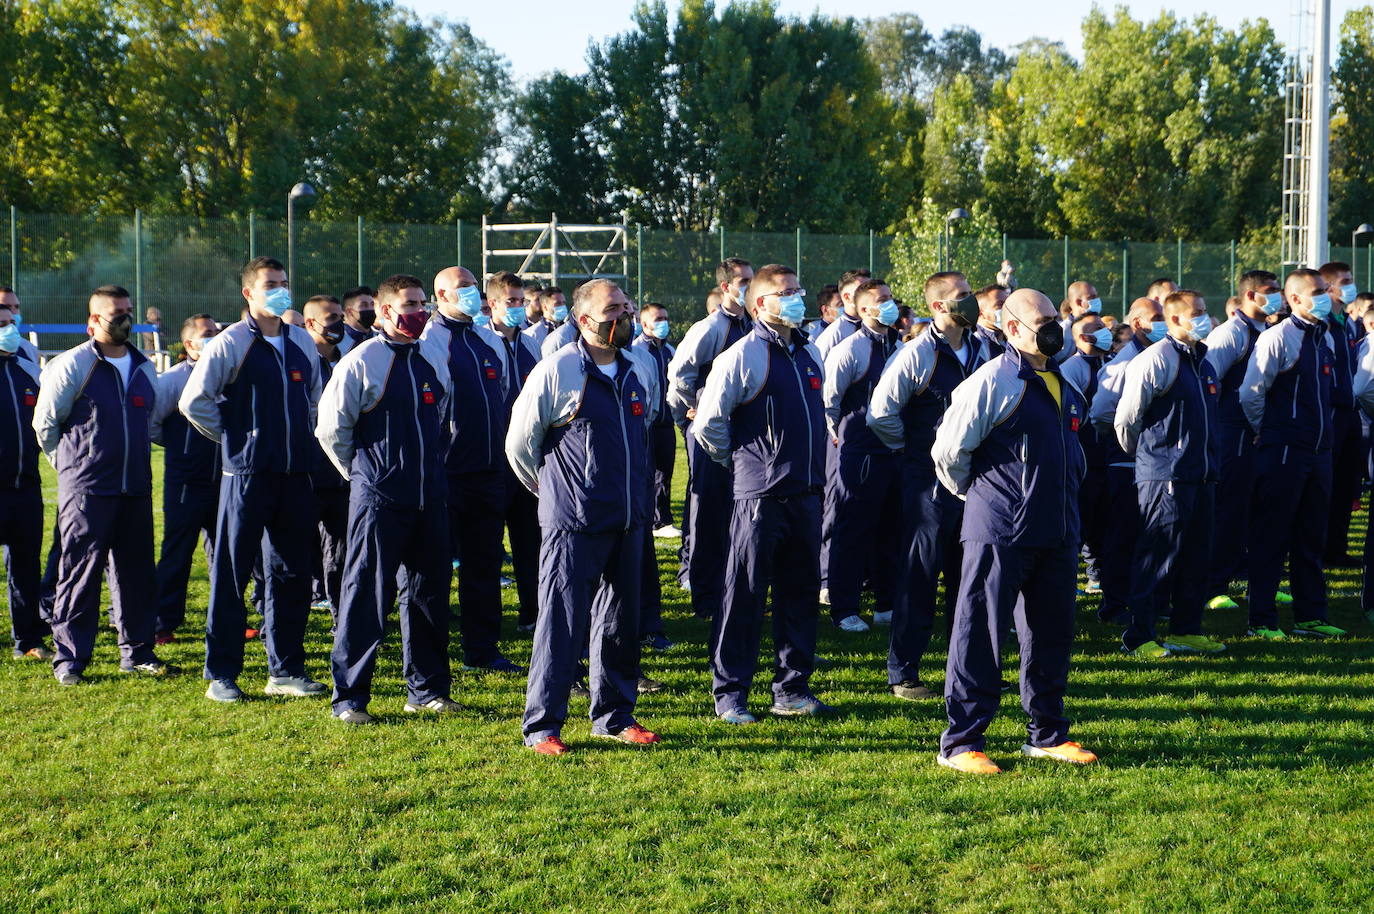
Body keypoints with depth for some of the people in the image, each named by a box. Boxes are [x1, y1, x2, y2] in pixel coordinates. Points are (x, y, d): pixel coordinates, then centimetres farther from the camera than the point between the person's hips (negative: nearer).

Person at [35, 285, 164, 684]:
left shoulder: (144, 368, 11)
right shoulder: (72, 365, -7)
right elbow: (44, 424, -1)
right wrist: (70, 464, 7)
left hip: (136, 487, 6)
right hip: (86, 490, -5)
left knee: (137, 572, 8)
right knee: (80, 575, -3)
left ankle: (137, 651, 18)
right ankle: (69, 658, 3)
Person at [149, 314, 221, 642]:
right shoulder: (173, 379, -7)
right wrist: (174, 443, 3)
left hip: (223, 479, 5)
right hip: (185, 482, -5)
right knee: (177, 554, 0)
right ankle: (164, 624, 6)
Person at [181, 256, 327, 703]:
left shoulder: (303, 343, 12)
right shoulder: (230, 344, -6)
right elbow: (193, 402, -9)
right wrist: (235, 439, -3)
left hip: (295, 475, 5)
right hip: (247, 473, -5)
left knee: (292, 573, 9)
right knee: (231, 573, -1)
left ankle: (285, 669, 19)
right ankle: (221, 675, 5)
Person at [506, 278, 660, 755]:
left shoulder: (636, 371, 10)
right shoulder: (557, 370, -9)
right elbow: (519, 441, -2)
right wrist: (551, 489, 11)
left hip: (629, 519, 6)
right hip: (574, 522, -6)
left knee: (621, 621, 12)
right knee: (562, 622, -4)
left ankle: (614, 715, 24)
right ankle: (541, 727, 2)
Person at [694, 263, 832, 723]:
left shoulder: (810, 354, 13)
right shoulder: (743, 357, -10)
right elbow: (708, 423, -10)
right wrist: (738, 457, 1)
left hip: (806, 491, 7)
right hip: (761, 494, -7)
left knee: (801, 591, 11)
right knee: (746, 593, -2)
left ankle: (792, 689, 21)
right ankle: (729, 693, 6)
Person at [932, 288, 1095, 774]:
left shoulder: (1064, 385, 14)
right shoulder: (992, 382, -11)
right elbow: (948, 451, -9)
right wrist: (977, 494, 5)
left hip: (1056, 533, 8)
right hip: (1001, 533, -8)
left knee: (1051, 634, 14)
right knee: (981, 634, -3)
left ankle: (1047, 734, 26)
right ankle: (960, 743, 3)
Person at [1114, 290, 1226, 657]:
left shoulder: (1203, 362, 15)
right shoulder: (1156, 359, -12)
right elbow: (1126, 420, -9)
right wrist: (1142, 455, 4)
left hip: (1202, 476, 9)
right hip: (1165, 478, -8)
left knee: (1196, 557, 13)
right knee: (1157, 558, -5)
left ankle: (1185, 630, 23)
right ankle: (1138, 637, 1)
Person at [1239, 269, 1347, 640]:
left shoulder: (1325, 339, 13)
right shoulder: (1277, 338, -11)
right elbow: (1250, 394, -12)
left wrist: (1323, 435, 18)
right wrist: (1269, 432, -4)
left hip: (1319, 452, 8)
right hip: (1283, 454, -7)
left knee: (1312, 537, 12)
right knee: (1273, 537, -2)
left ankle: (1310, 617, 20)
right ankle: (1262, 620, 4)